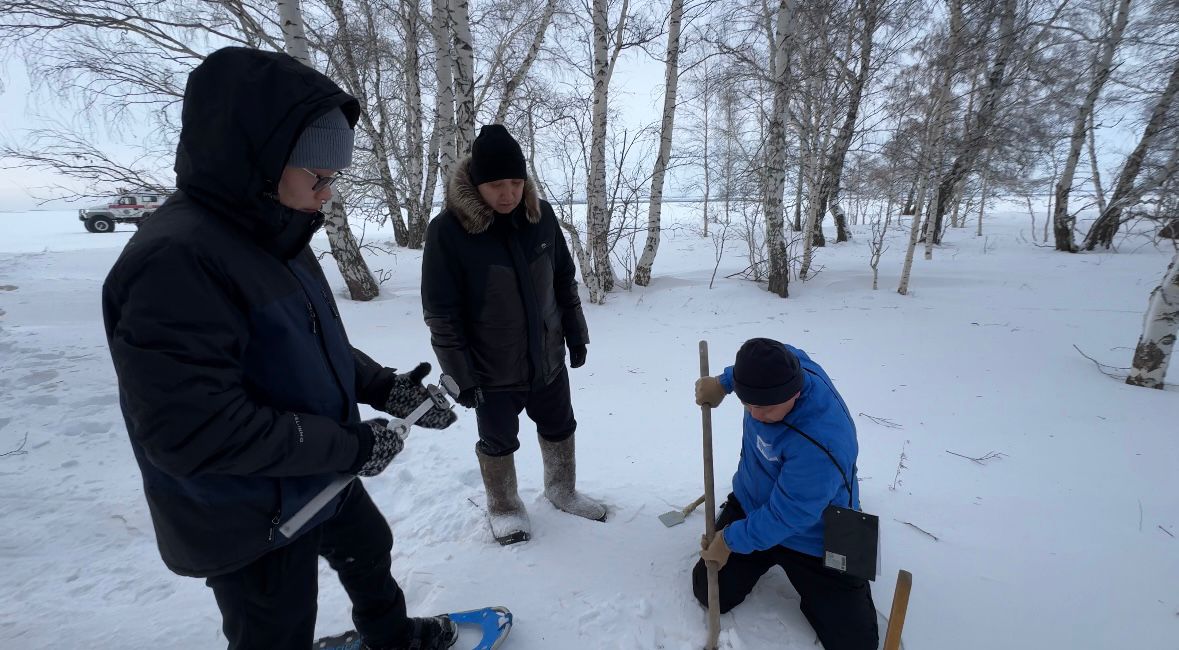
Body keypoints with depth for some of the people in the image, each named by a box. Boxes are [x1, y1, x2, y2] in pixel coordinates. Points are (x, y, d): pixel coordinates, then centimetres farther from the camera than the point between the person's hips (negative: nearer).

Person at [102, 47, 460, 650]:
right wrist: (350, 444, -24)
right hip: (250, 525, -8)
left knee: (369, 554, 29)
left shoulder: (276, 234, 0)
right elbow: (197, 429, -32)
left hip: (321, 480, 9)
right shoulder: (174, 259, -29)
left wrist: (386, 387, -4)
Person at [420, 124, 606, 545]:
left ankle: (562, 491, 46)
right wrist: (461, 375, -14)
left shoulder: (540, 214, -6)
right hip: (492, 371, -4)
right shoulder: (448, 229, -19)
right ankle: (504, 509, 40)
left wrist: (575, 334, 8)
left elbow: (565, 281, 5)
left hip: (548, 359, 4)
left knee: (560, 429, 20)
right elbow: (441, 313, -16)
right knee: (498, 443, 15)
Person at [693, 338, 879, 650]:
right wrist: (723, 383, 3)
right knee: (710, 595, 5)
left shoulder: (821, 443, -41)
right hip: (750, 505, 5)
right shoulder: (788, 363, -20)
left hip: (812, 539, -5)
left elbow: (786, 516, -29)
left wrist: (732, 540, -17)